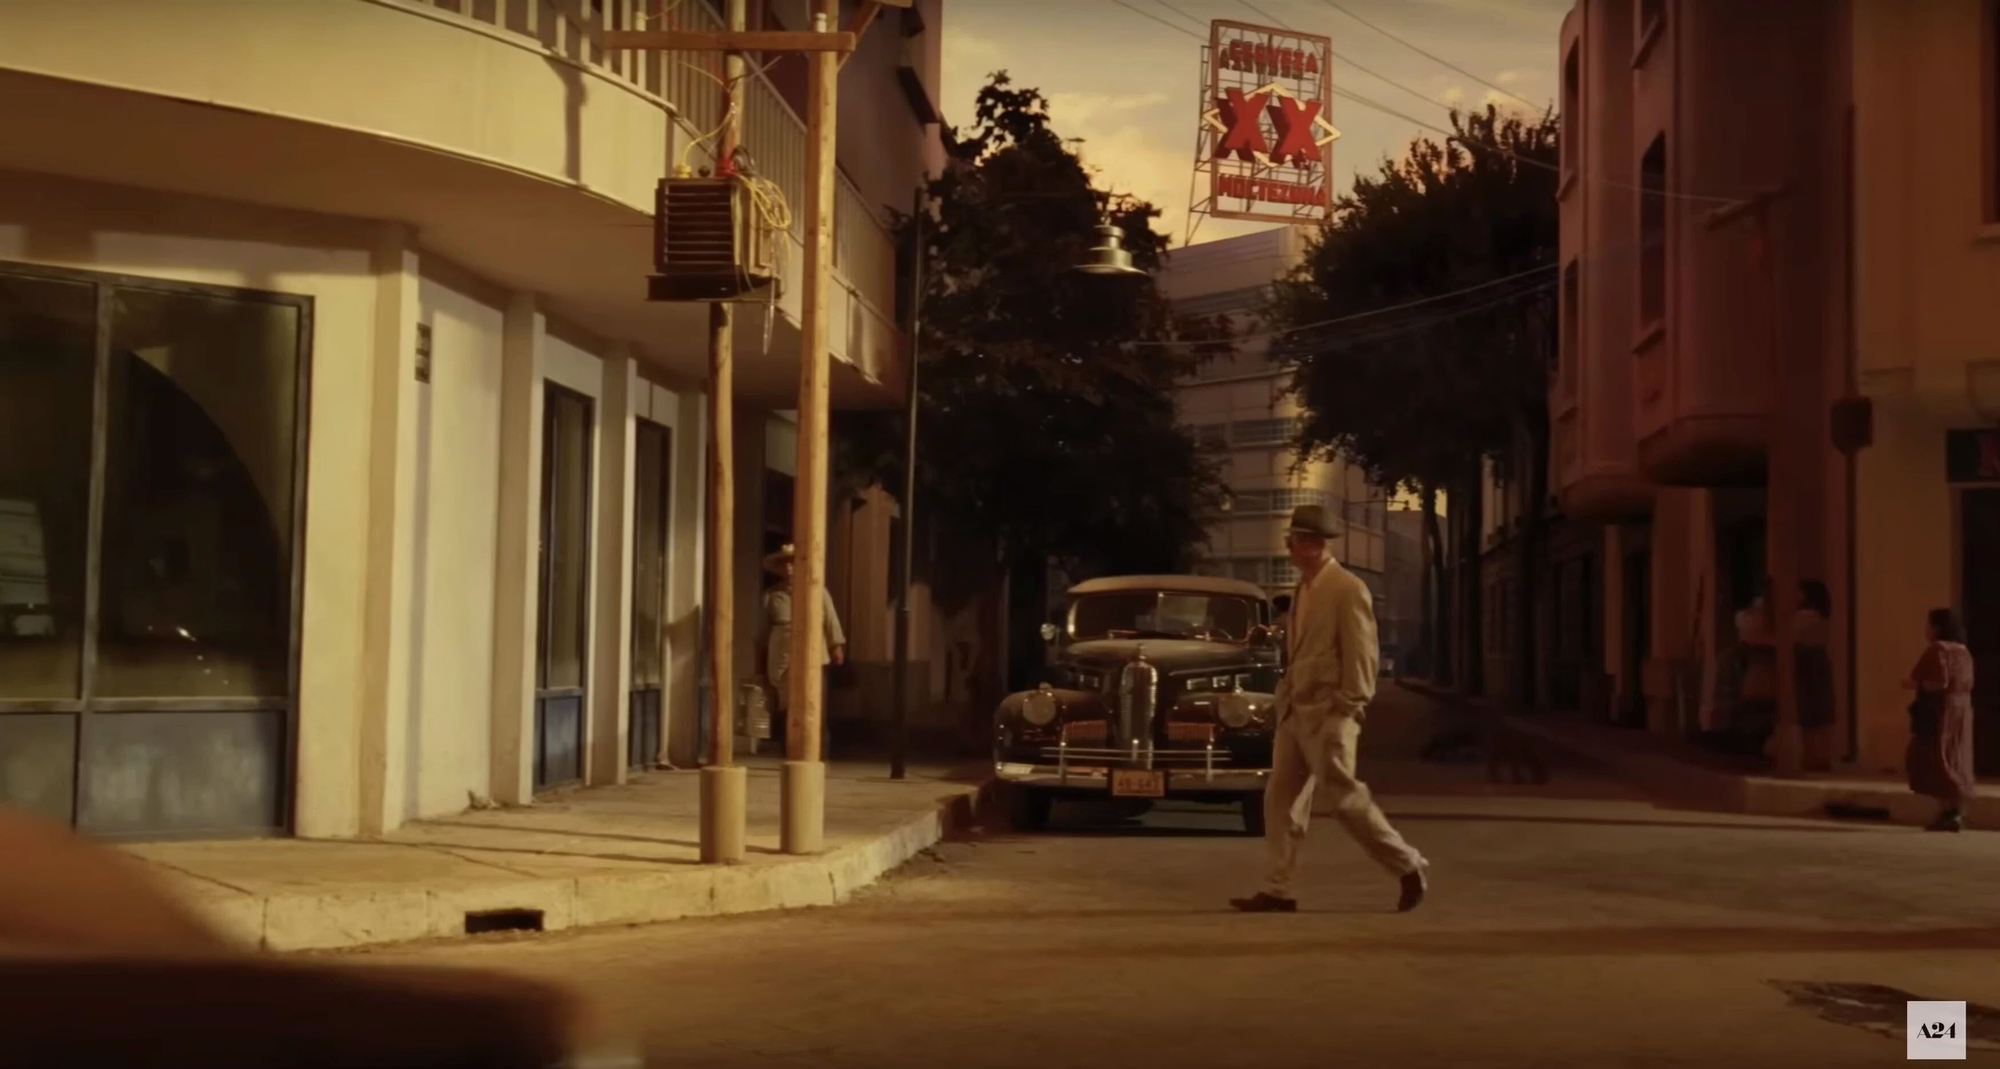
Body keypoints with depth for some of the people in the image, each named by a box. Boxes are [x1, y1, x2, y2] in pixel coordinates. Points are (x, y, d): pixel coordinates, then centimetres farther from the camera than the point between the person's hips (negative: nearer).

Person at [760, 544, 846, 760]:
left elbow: (831, 620, 6)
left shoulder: (817, 591, 7)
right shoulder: (771, 594, 10)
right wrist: (762, 658, 14)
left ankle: (818, 758, -6)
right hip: (782, 660, 2)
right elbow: (764, 628, 15)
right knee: (788, 711, 2)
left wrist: (837, 645, 0)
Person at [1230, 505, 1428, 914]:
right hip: (1295, 710, 9)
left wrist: (1347, 710, -18)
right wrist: (1286, 698, 14)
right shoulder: (1303, 589, 14)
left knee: (1342, 797, -4)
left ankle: (1409, 867, 11)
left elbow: (1361, 653, -15)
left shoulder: (1348, 589, -12)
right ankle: (1277, 891, 8)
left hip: (1328, 712, -9)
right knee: (1281, 799, 5)